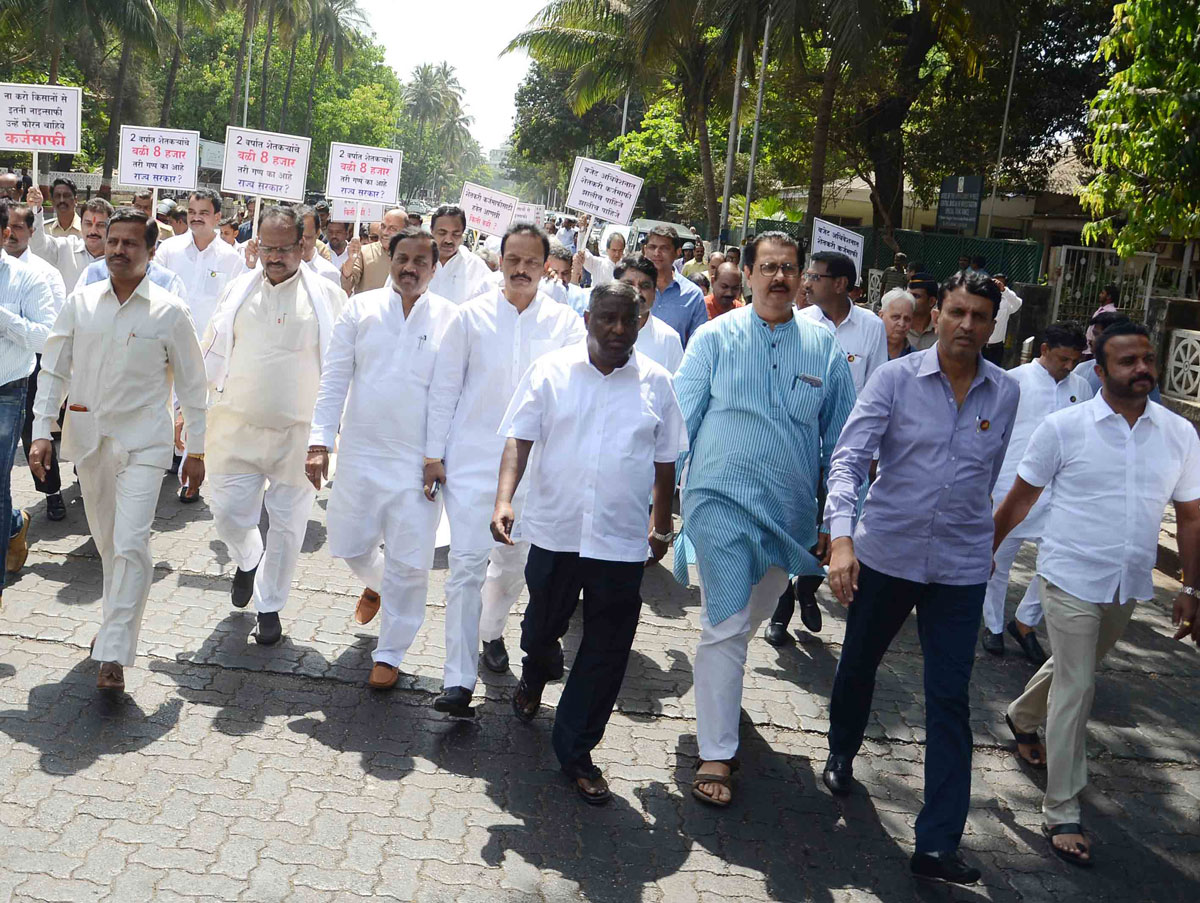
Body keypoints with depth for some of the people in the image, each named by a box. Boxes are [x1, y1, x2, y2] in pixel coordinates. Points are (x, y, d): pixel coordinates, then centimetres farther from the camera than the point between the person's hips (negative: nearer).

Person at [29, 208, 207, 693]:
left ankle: (113, 655, -9)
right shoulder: (80, 303, 3)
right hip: (88, 437, 4)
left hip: (143, 442, -4)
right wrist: (42, 431, -2)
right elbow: (53, 370, 7)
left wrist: (196, 451, 2)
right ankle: (118, 620, 37)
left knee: (131, 544, -14)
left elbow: (192, 385, 1)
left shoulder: (170, 312, -5)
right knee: (106, 542, 15)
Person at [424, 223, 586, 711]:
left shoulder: (565, 323, 2)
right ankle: (459, 681, -5)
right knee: (467, 562, -7)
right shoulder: (472, 315, 1)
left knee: (514, 560, 16)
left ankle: (491, 630, 44)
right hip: (471, 457, -2)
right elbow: (444, 387, 3)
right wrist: (433, 453, 0)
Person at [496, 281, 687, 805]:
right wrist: (504, 500, -20)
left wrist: (662, 527, 14)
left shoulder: (655, 383, 3)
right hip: (553, 531, 0)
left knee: (606, 653, 3)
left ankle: (575, 751, 19)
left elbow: (665, 461, 11)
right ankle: (536, 675, 55)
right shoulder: (550, 371, -1)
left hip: (622, 543, 0)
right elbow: (519, 440, -6)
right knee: (542, 625, 19)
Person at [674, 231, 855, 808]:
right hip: (722, 501, -3)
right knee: (726, 627, -7)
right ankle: (716, 756, 2)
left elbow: (840, 439, 9)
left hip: (790, 511, 3)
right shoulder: (716, 338, -2)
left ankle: (718, 690, 47)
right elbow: (680, 420, 0)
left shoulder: (823, 347, 3)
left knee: (749, 620, 19)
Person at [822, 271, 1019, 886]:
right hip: (885, 553, -1)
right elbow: (849, 458, -16)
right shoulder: (896, 379, -8)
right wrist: (841, 538, -28)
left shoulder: (1005, 394, 0)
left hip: (961, 566, 1)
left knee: (950, 701, -2)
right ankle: (841, 754, 49)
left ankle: (937, 845, 3)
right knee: (858, 664, 18)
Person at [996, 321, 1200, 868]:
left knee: (1074, 671, 22)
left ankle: (1022, 716, 53)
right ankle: (1061, 813, 6)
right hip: (1072, 580, -4)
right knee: (1076, 688, -4)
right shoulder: (1064, 427, -11)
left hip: (1130, 587, 4)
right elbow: (1020, 498, -3)